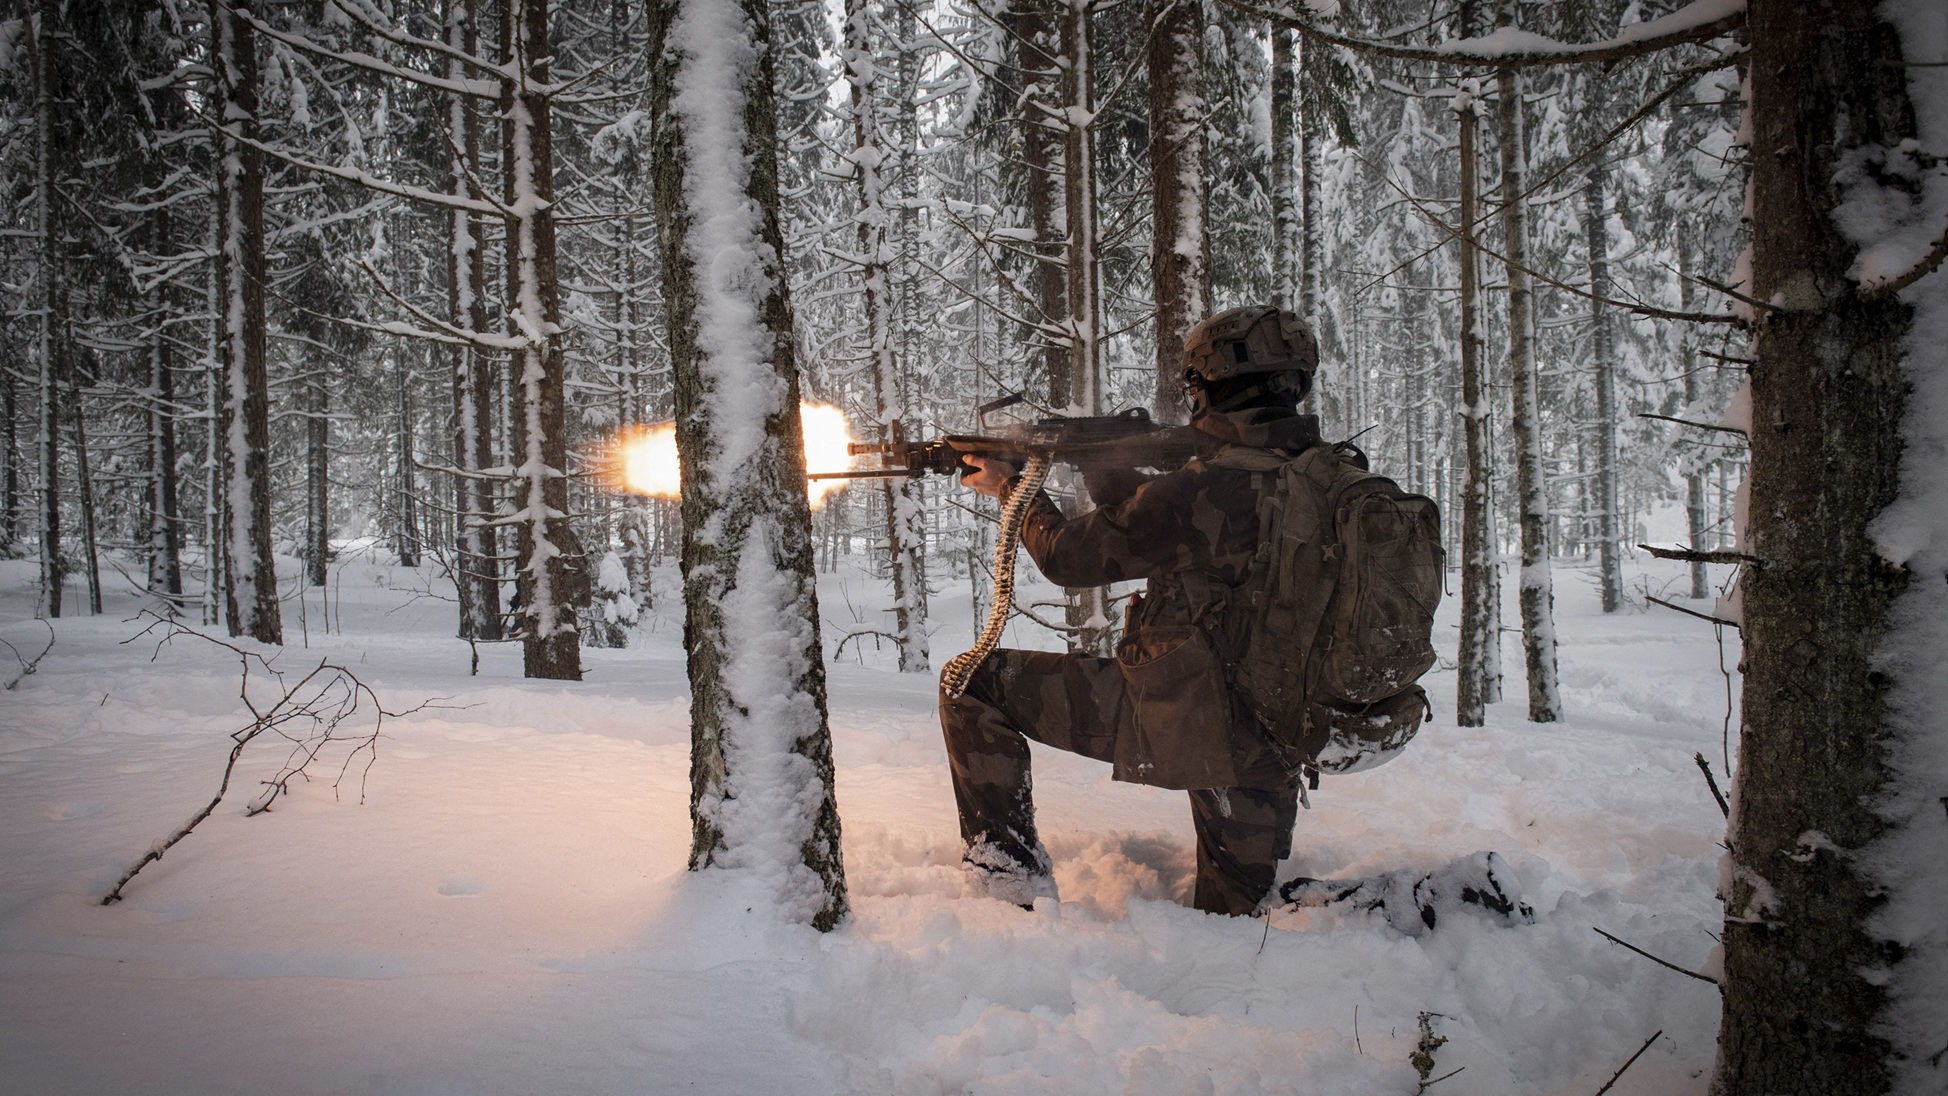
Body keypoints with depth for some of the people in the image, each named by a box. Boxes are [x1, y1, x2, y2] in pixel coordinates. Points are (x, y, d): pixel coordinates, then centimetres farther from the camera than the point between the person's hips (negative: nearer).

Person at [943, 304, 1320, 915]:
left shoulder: (1206, 490, -19)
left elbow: (1067, 556, -5)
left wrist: (1010, 488, 13)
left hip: (1177, 721, -7)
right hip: (1278, 741, 8)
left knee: (972, 681, 2)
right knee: (1232, 915, 31)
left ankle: (1008, 871, 3)